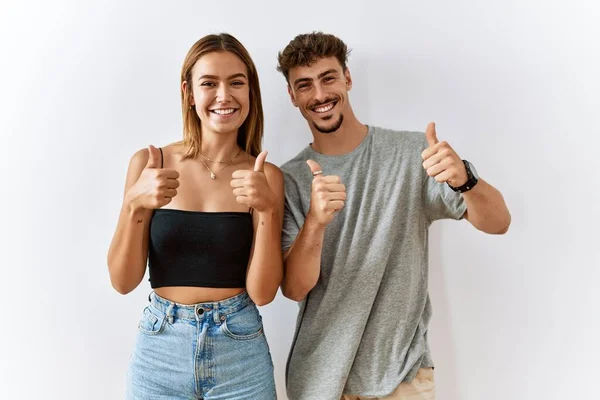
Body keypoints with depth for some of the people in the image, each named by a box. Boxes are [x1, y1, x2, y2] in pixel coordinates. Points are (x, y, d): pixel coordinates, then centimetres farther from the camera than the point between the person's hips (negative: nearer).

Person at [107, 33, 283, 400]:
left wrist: (268, 209, -23)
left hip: (240, 351, 0)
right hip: (160, 348, 1)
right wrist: (133, 205, -21)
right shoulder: (151, 163, -6)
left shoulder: (265, 175, -7)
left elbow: (262, 292, -11)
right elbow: (123, 282, -6)